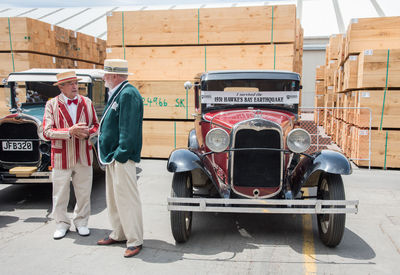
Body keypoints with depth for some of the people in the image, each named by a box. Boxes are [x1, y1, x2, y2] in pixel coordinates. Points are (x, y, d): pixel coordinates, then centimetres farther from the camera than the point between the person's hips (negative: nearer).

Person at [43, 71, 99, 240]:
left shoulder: (87, 102, 7)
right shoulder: (52, 104, -2)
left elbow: (95, 125, 11)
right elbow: (47, 132, -10)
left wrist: (87, 132, -11)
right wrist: (69, 132, -22)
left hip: (84, 156, 3)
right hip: (61, 158, -2)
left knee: (84, 193, 10)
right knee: (60, 194, 7)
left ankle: (81, 222, 28)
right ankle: (62, 224, 25)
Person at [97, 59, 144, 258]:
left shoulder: (128, 94, -16)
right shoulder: (116, 94, 16)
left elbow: (129, 129, -22)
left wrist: (120, 155, -22)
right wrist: (108, 153, 16)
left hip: (121, 158, -11)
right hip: (112, 155, 11)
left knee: (126, 199, -3)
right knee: (114, 198, 18)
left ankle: (135, 241, 9)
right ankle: (118, 234, 32)